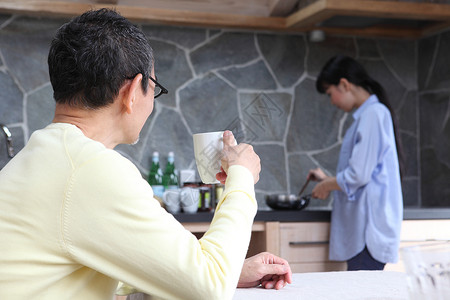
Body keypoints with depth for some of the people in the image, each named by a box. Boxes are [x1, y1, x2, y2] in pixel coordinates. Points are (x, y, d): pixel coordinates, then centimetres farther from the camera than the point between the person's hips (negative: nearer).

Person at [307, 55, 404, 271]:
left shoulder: (373, 113, -11)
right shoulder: (366, 114, 20)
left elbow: (359, 175, -16)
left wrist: (327, 185, 0)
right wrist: (328, 179, 28)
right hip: (361, 227, 10)